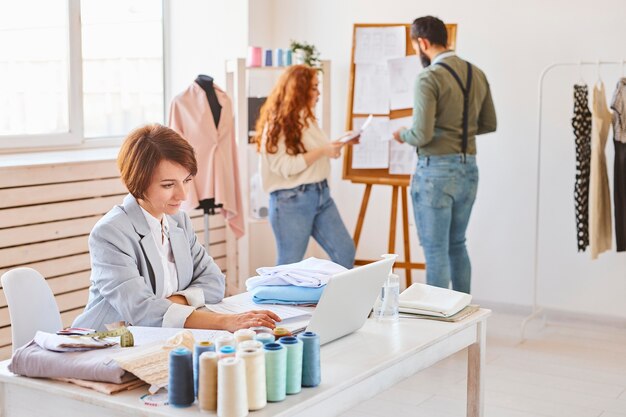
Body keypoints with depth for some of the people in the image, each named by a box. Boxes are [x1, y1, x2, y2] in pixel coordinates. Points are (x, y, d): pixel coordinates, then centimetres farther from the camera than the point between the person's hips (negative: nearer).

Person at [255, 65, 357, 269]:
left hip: (321, 194, 8)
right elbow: (284, 166, -19)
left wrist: (340, 142, 11)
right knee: (289, 266, 2)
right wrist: (321, 151, -21)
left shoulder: (306, 118, 13)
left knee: (345, 252, 5)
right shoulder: (278, 123, -11)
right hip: (292, 200, -8)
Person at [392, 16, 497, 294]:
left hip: (436, 171, -7)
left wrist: (402, 135, 1)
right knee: (457, 245, 20)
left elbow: (422, 135, -19)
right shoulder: (477, 74, 7)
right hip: (468, 170, 7)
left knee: (436, 250, 2)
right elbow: (489, 124, 14)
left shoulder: (429, 78, -15)